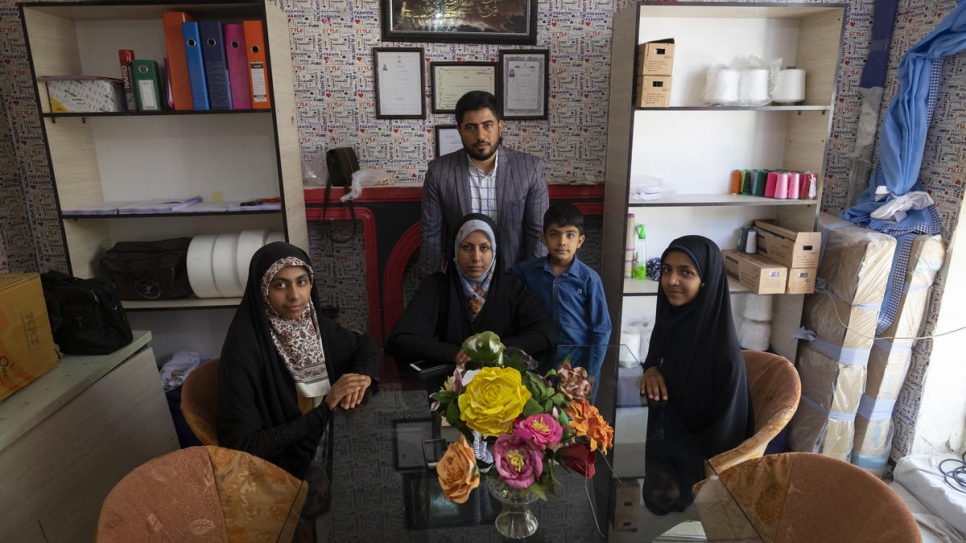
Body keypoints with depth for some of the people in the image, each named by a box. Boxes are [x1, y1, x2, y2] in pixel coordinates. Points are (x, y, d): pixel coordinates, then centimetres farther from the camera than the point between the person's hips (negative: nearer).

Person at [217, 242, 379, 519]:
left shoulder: (313, 323, -7)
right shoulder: (244, 350, -24)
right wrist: (326, 406, -25)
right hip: (280, 470, -6)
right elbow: (245, 446, -22)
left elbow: (365, 345, 10)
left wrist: (363, 376, -13)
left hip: (324, 445, 6)